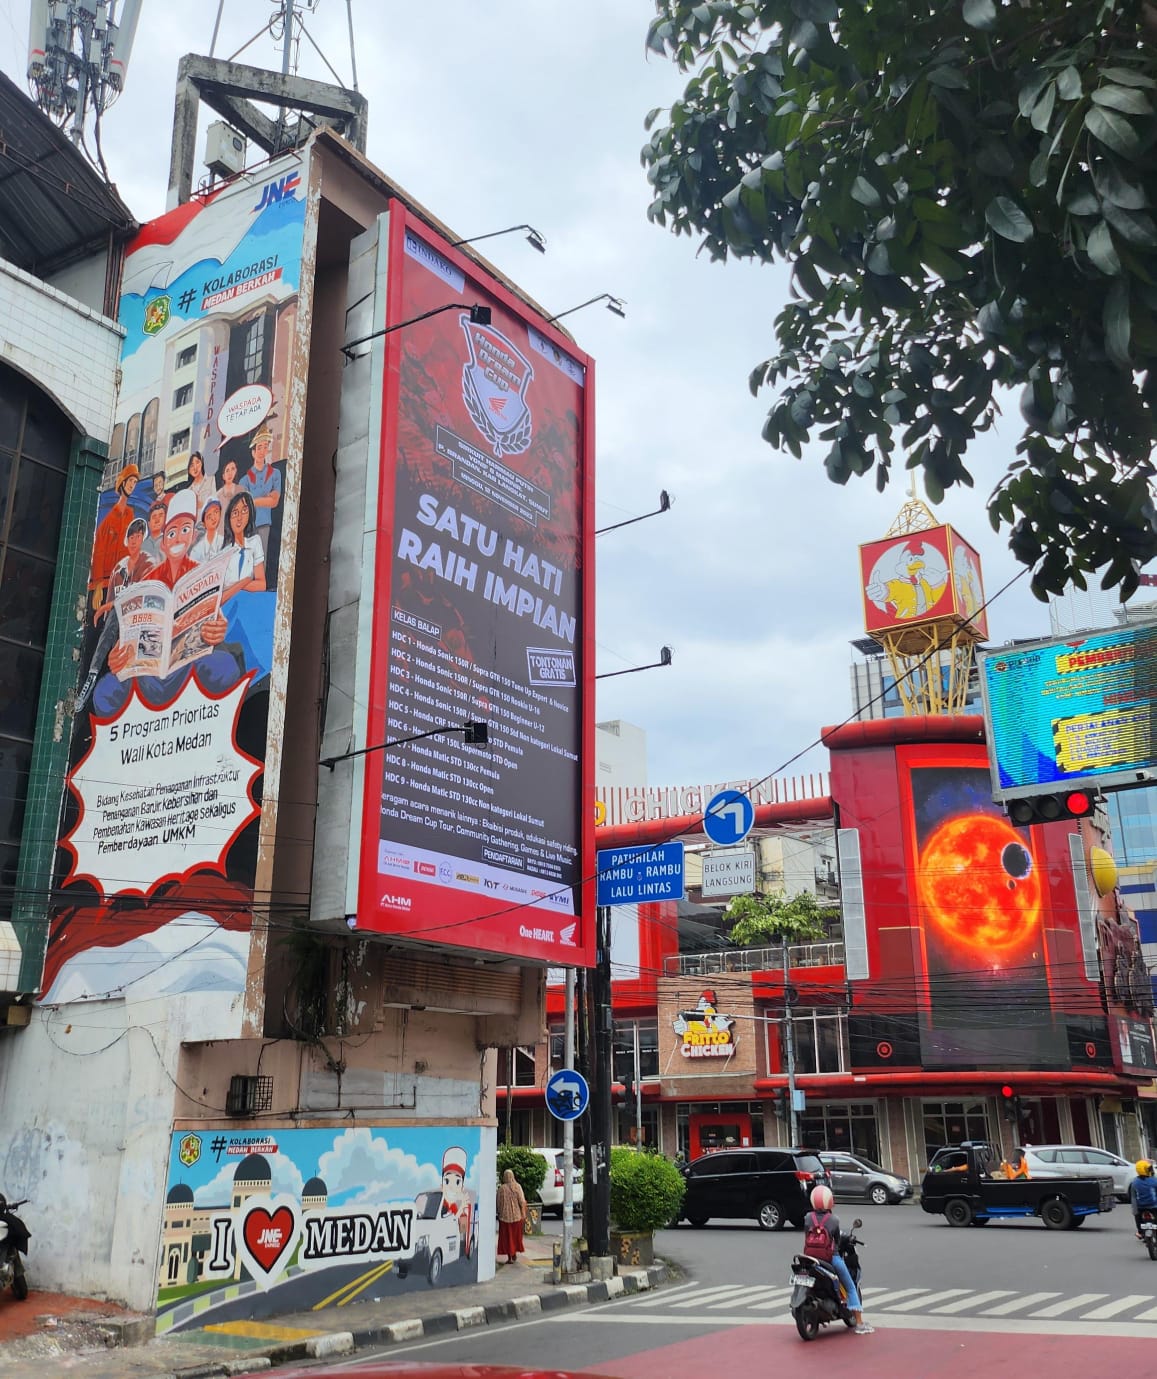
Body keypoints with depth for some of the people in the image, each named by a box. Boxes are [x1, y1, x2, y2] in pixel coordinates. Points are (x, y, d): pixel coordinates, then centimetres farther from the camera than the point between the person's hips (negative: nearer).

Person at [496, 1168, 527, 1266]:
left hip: (505, 1216, -1)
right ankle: (514, 1255, 24)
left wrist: (499, 1213, 11)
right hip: (516, 1216, 1)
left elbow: (499, 1203, -4)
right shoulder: (517, 1187, -9)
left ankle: (510, 1256, 9)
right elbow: (522, 1202, -9)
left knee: (507, 1236, 9)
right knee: (516, 1235, 18)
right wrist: (523, 1215, -1)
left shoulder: (501, 1188, -10)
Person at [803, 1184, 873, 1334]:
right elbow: (838, 1240, 2)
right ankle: (859, 1323, 6)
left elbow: (806, 1236, 6)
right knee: (851, 1288, 11)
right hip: (832, 1258, -3)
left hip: (811, 1259, 3)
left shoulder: (808, 1218, -3)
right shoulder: (834, 1220, -9)